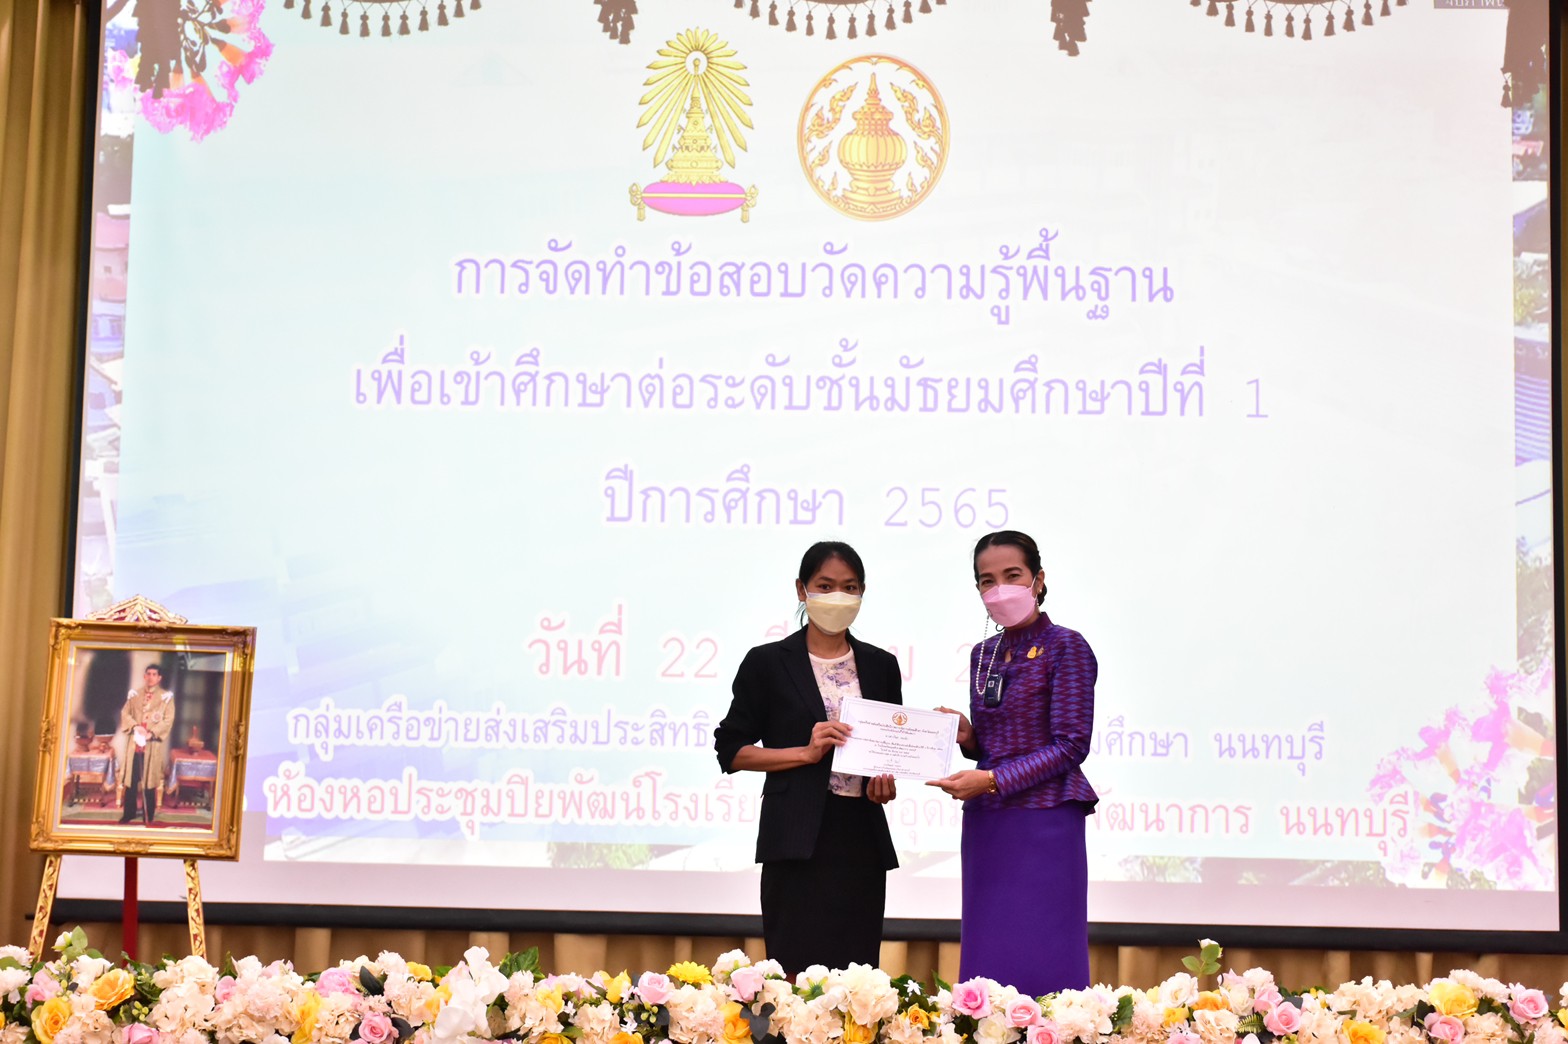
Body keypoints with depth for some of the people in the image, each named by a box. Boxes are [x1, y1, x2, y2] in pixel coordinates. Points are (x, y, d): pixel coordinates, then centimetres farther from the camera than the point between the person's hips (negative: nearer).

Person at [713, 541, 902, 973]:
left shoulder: (880, 665, 12)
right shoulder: (767, 663, 2)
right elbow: (731, 750, 0)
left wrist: (887, 776, 1)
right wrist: (806, 753, -11)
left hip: (862, 836, 4)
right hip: (798, 838, -3)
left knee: (855, 969, 1)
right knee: (798, 971, -7)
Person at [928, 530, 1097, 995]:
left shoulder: (1065, 647, -7)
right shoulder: (983, 654, 13)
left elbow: (1070, 745, -12)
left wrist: (991, 780, -17)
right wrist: (966, 738, -2)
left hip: (1044, 821, -6)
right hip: (985, 823, 7)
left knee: (1041, 960, -5)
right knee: (987, 956, 7)